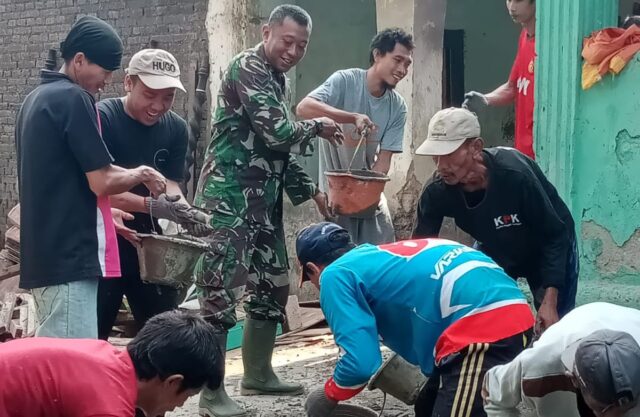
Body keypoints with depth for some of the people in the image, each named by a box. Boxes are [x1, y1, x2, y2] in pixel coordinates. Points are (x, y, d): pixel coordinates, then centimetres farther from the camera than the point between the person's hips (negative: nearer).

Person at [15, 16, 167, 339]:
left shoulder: (36, 98, 16)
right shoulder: (74, 98, -12)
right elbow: (101, 182, -16)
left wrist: (102, 213, 24)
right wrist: (142, 174, 2)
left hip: (44, 254, 10)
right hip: (69, 255, -10)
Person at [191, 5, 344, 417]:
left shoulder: (280, 80, 17)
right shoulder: (246, 68, -11)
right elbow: (277, 133, -21)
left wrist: (312, 191, 14)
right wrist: (316, 127, -3)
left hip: (264, 201, 10)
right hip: (230, 197, -10)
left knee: (273, 286, 15)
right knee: (220, 291, -9)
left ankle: (258, 375, 28)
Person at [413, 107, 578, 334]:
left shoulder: (515, 174, -38)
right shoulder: (436, 191, -27)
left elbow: (556, 235, -27)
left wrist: (549, 301, -31)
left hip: (547, 250, -3)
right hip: (494, 251, 4)